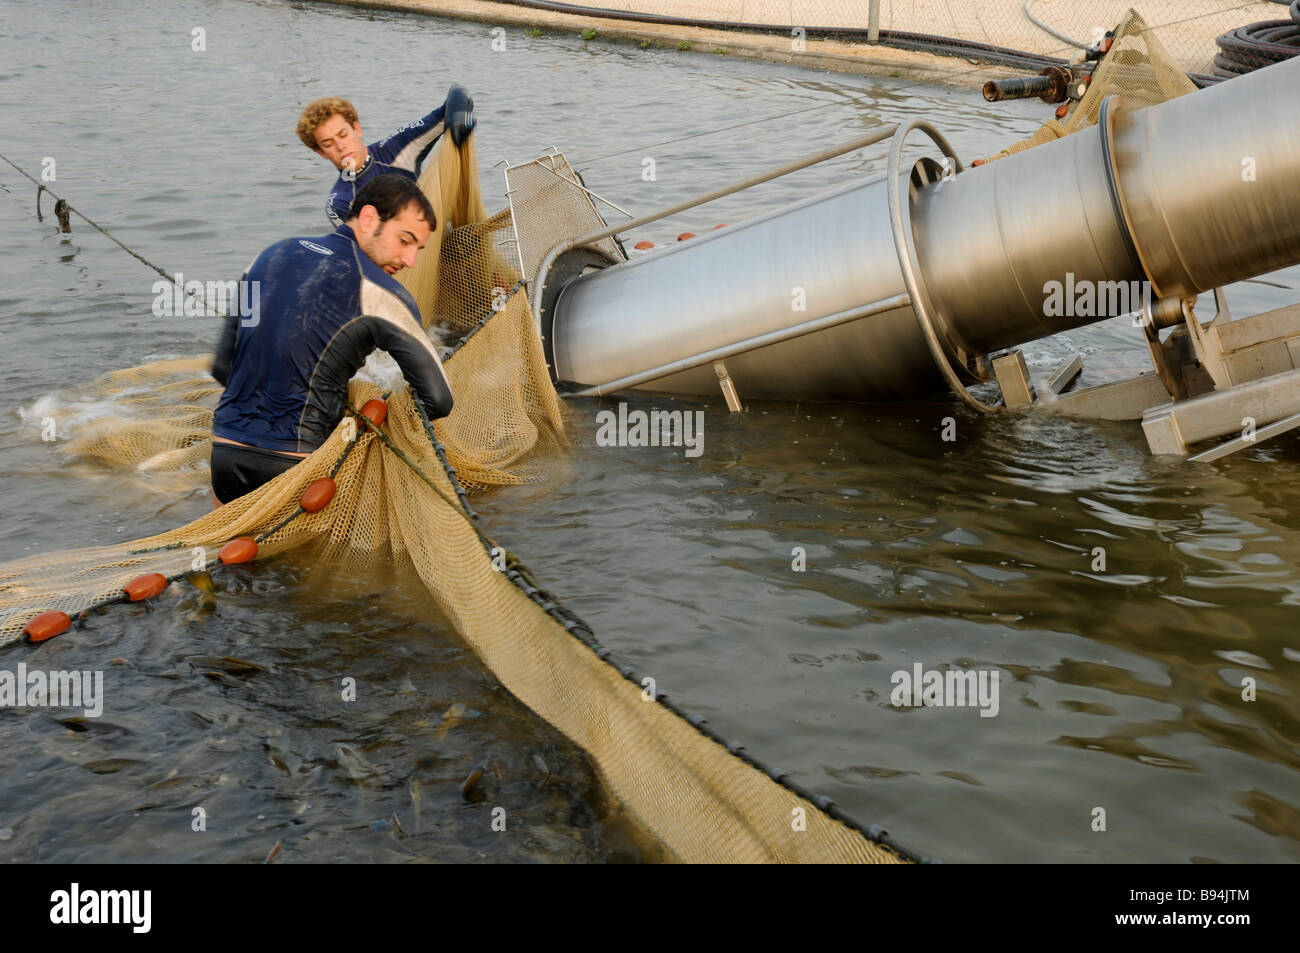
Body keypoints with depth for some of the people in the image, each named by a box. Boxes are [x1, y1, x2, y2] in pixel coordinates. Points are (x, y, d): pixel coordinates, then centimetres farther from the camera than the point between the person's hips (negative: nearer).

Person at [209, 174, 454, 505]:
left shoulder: (274, 254, 12)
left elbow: (222, 366, 17)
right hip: (296, 463, -6)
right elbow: (438, 400, -5)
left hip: (224, 452, 7)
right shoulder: (381, 295, -7)